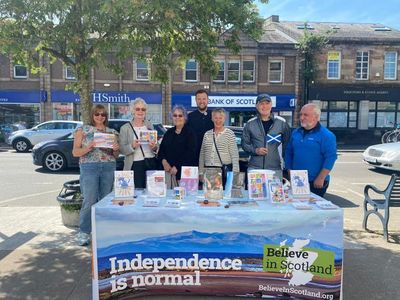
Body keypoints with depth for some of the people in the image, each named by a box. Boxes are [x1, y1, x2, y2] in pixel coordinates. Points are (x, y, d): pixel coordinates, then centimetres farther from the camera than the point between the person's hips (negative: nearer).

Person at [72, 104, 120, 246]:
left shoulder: (112, 132, 13)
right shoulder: (83, 130, 4)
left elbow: (116, 155, 16)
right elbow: (75, 152, 0)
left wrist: (116, 149, -6)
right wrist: (89, 147, -17)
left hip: (109, 168, 4)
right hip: (89, 168, -3)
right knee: (89, 201, -8)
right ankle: (84, 233, 7)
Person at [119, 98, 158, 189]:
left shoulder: (149, 125, 13)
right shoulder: (125, 128, 3)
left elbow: (157, 146, 18)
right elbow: (122, 149, -2)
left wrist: (154, 147, -5)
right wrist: (132, 146, -20)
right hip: (135, 165, -3)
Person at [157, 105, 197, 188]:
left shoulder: (190, 132, -1)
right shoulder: (169, 132, 16)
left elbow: (190, 153, -9)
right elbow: (161, 149, 14)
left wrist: (177, 167, -12)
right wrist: (163, 161, -5)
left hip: (183, 171, -4)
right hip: (167, 170, 4)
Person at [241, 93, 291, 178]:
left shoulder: (281, 122, 4)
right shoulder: (250, 124, 6)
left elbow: (287, 142, 12)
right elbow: (244, 143, 9)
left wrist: (282, 156, 4)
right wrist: (255, 150, -7)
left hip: (275, 168, 0)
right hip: (254, 167, 1)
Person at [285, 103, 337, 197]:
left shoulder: (326, 135, -7)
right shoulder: (296, 133, 11)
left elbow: (330, 157, -13)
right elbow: (289, 153, 14)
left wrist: (321, 178, -17)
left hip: (316, 183, -5)